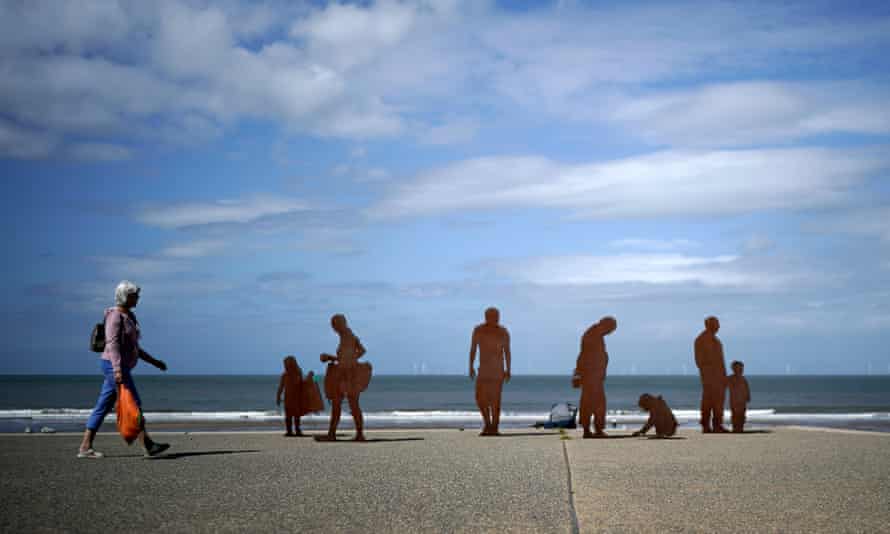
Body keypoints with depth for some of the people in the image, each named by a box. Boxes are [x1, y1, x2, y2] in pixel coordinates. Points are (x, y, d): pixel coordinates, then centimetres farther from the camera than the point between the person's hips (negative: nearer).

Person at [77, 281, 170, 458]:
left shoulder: (129, 316, 17)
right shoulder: (115, 316, -12)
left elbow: (133, 347, 23)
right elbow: (112, 344, -21)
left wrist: (153, 361, 21)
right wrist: (118, 369, -30)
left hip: (121, 367, 10)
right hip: (114, 365, -10)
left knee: (102, 408, 8)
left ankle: (85, 447, 8)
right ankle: (148, 445, -6)